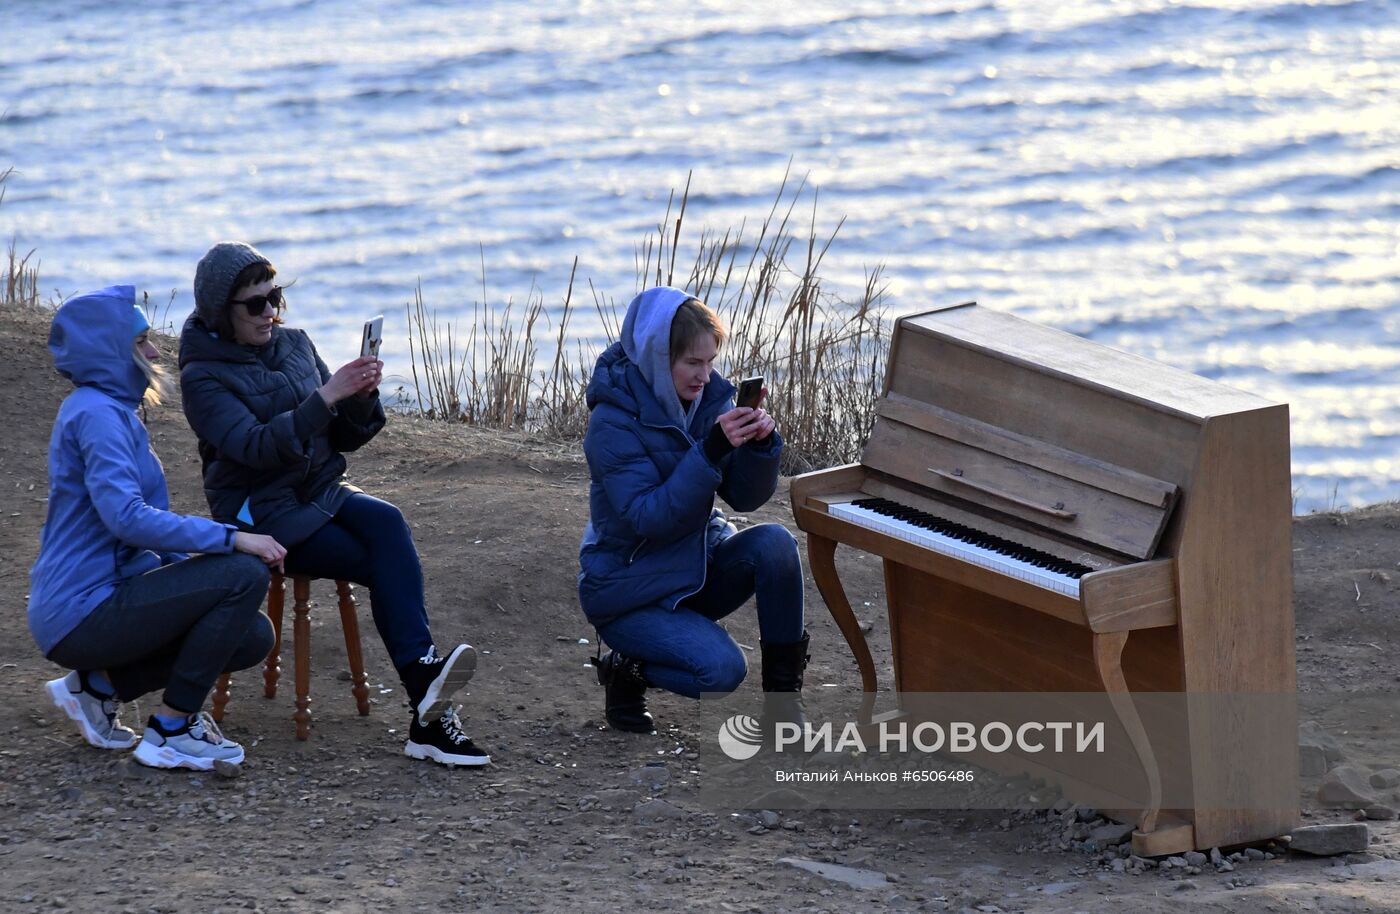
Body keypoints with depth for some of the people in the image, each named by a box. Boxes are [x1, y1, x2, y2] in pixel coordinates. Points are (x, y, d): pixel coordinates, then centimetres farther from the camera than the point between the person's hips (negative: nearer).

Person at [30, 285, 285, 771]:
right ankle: (171, 731, -10)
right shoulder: (96, 413, -15)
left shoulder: (110, 410, 18)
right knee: (245, 575, -18)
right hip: (81, 615, -10)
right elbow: (127, 517, -27)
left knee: (253, 637, 8)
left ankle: (96, 685, 11)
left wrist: (194, 570, 8)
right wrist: (231, 538, -25)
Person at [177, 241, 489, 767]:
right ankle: (427, 712, -32)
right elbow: (255, 447, -23)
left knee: (386, 523, -29)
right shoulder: (203, 376, -7)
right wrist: (325, 397, -30)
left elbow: (344, 437, 13)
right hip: (261, 514, -5)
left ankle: (421, 675, -41)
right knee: (390, 567, -25)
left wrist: (361, 400, -9)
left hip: (320, 491, 5)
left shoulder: (294, 345, 11)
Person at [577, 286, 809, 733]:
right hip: (629, 588, -6)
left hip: (698, 567, 6)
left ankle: (783, 690, -12)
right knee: (722, 669, -28)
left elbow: (746, 497, -4)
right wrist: (712, 450, -36)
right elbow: (649, 518, -28)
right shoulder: (614, 423, -20)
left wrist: (761, 443, -25)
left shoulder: (708, 395, -3)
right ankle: (627, 668, 3)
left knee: (775, 542, -23)